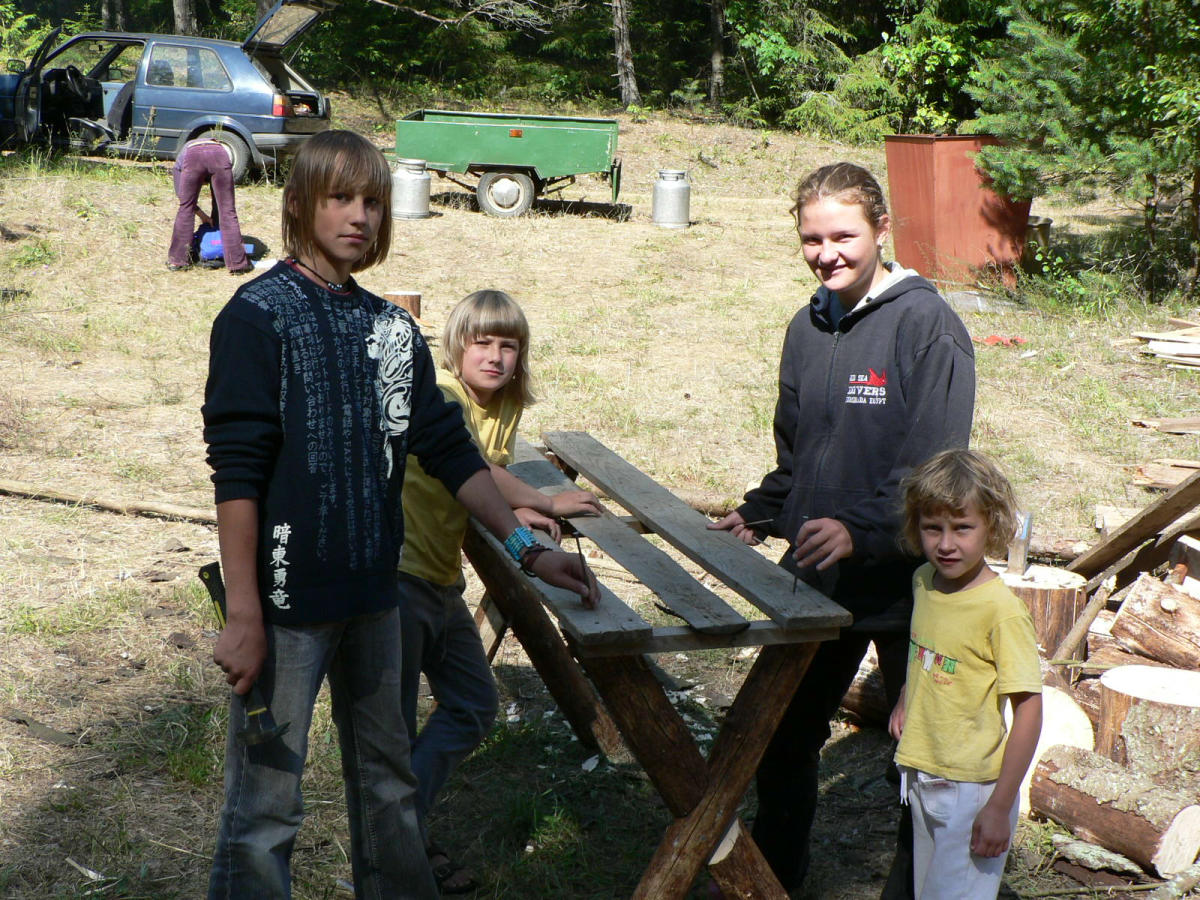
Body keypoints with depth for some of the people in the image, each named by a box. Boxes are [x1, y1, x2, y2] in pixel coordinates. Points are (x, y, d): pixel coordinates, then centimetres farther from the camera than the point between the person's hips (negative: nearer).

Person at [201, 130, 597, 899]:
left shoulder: (393, 328, 9)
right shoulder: (259, 316, -9)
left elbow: (450, 449, 13)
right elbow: (237, 473, -14)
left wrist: (527, 548, 7)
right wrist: (243, 615, -17)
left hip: (374, 596, 6)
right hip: (288, 601, -6)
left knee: (389, 784, 19)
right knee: (265, 805, 0)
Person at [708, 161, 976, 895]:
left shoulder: (926, 323, -15)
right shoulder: (809, 329, 7)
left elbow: (935, 463, -21)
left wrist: (862, 529, -32)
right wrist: (760, 515, 6)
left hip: (903, 582, -7)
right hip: (815, 574, 7)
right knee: (782, 738, 17)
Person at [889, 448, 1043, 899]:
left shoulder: (1002, 611, -22)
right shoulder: (923, 581, 0)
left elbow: (1029, 713, -20)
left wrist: (999, 807, -20)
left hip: (971, 789, -7)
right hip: (922, 778, 7)